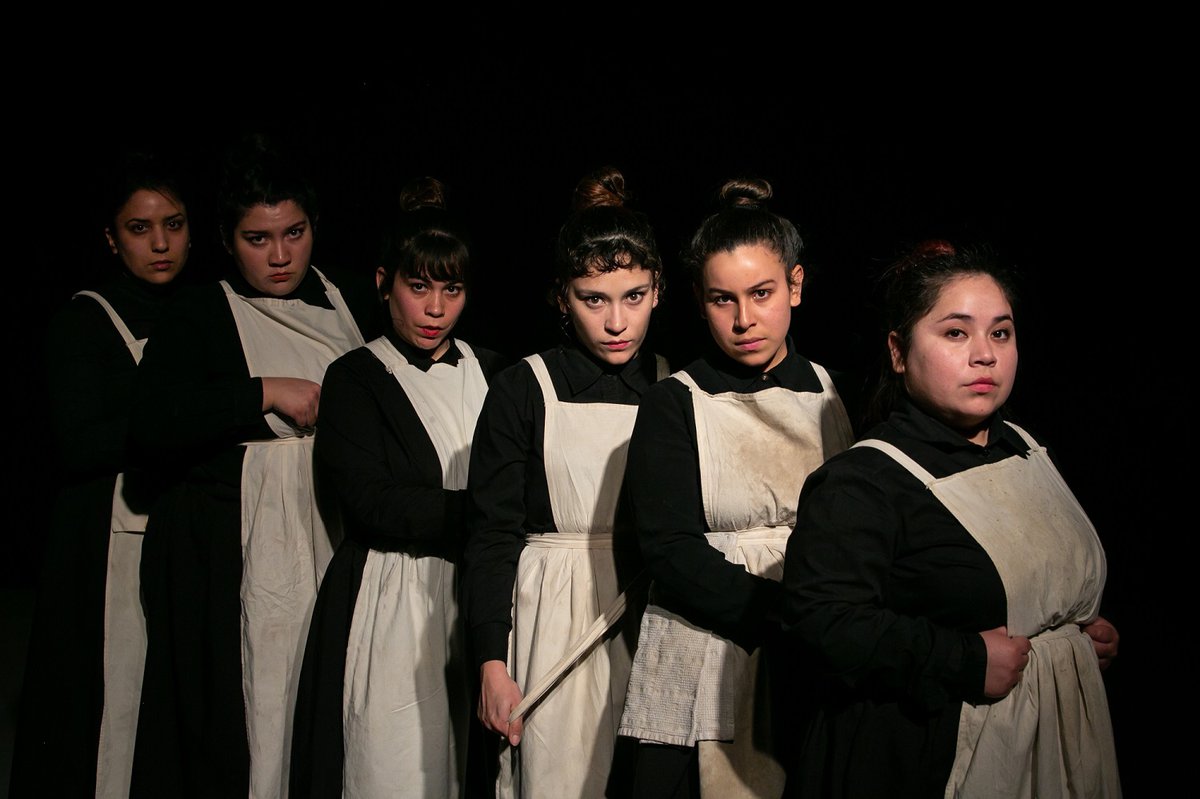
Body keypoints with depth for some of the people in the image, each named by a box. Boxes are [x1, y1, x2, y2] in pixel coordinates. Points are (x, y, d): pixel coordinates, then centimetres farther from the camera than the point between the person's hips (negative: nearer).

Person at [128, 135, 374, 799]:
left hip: (341, 539, 3)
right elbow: (154, 429, -12)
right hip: (245, 556, -3)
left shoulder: (349, 305, 13)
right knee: (255, 714, -4)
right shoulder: (199, 317, 2)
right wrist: (264, 394, -14)